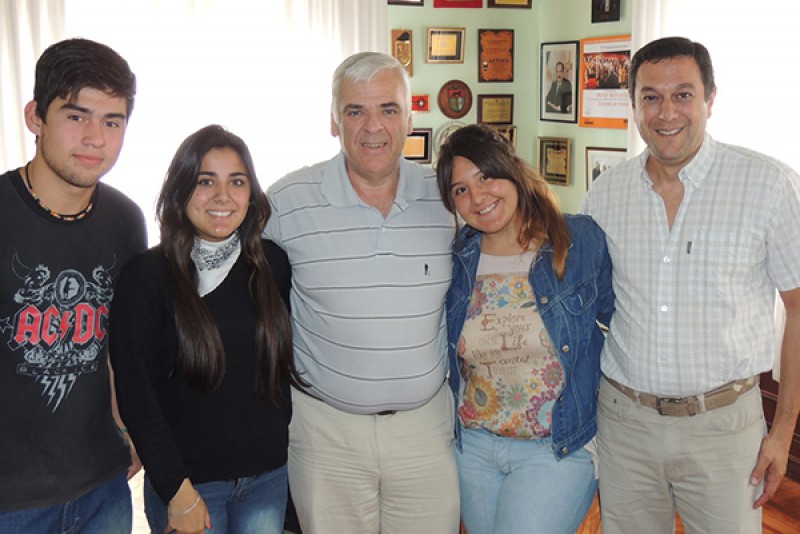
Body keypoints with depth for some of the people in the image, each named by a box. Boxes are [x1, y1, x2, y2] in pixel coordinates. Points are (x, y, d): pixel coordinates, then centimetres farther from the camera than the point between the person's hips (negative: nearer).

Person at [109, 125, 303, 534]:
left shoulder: (271, 264, 0)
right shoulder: (147, 275, -10)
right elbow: (135, 392, -11)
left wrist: (281, 437, 7)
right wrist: (178, 491, -12)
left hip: (268, 476, 3)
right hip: (188, 480, -3)